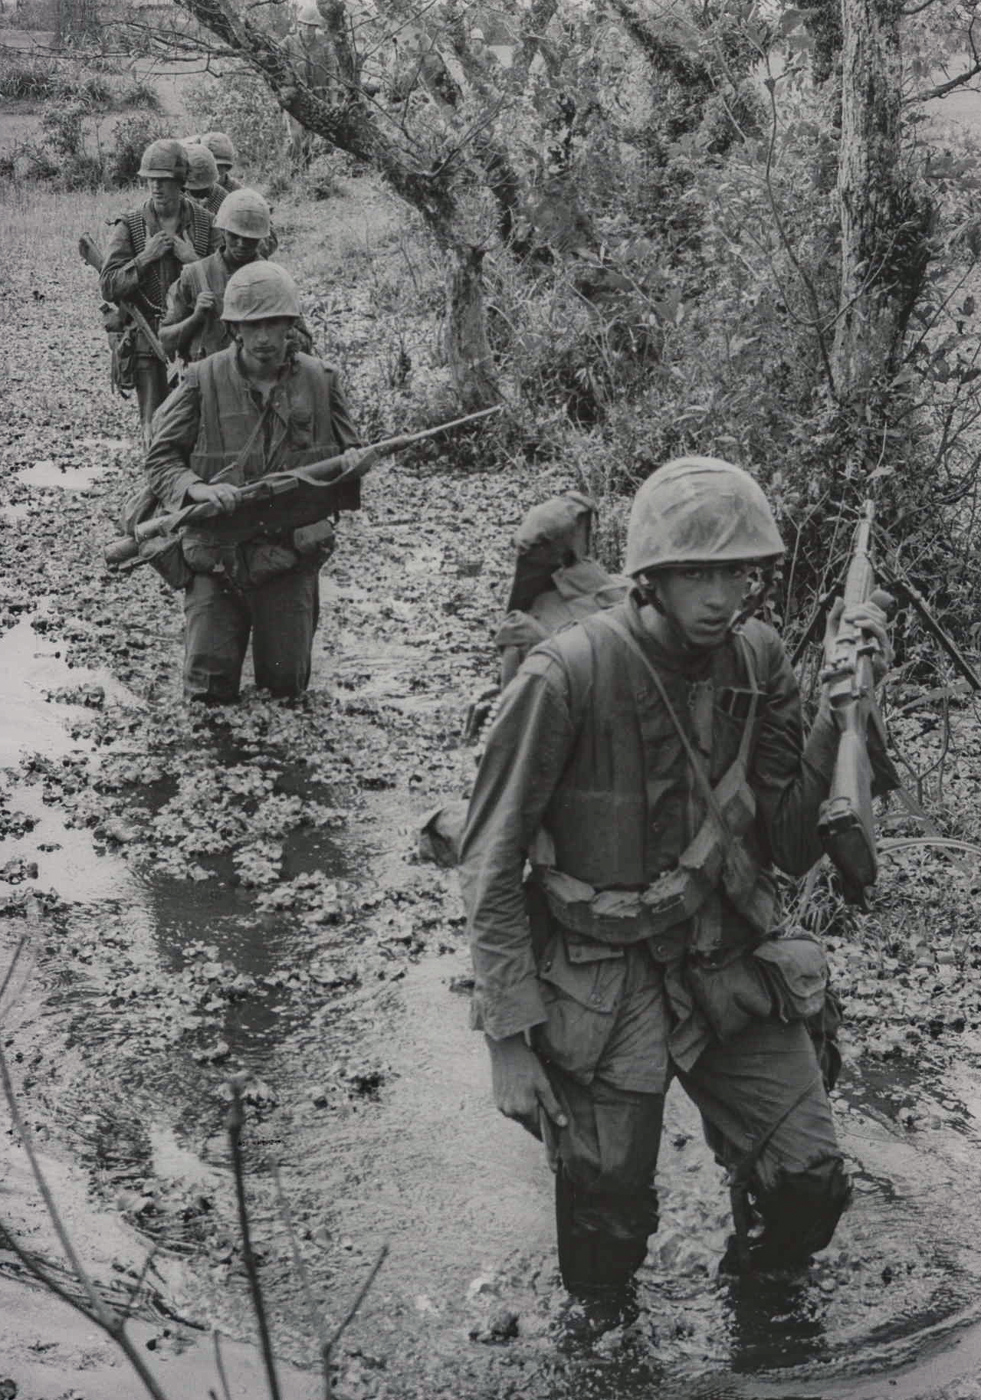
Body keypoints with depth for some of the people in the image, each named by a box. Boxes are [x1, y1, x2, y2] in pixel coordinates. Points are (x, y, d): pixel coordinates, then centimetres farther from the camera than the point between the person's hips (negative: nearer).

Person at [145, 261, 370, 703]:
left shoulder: (318, 380, 0)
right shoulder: (204, 380, -6)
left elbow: (346, 450, 9)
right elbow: (161, 458, -3)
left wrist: (352, 463, -16)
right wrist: (195, 487, -24)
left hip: (290, 552, 1)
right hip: (218, 551, -1)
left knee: (287, 684, 5)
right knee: (208, 688, -1)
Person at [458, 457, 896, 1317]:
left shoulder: (758, 661, -5)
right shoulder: (570, 674, -21)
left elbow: (793, 848, -2)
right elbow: (490, 866, -14)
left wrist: (844, 712, -15)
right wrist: (509, 1039, -15)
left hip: (730, 967, 4)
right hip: (601, 983, -4)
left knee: (810, 1189, -1)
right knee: (609, 1228, 6)